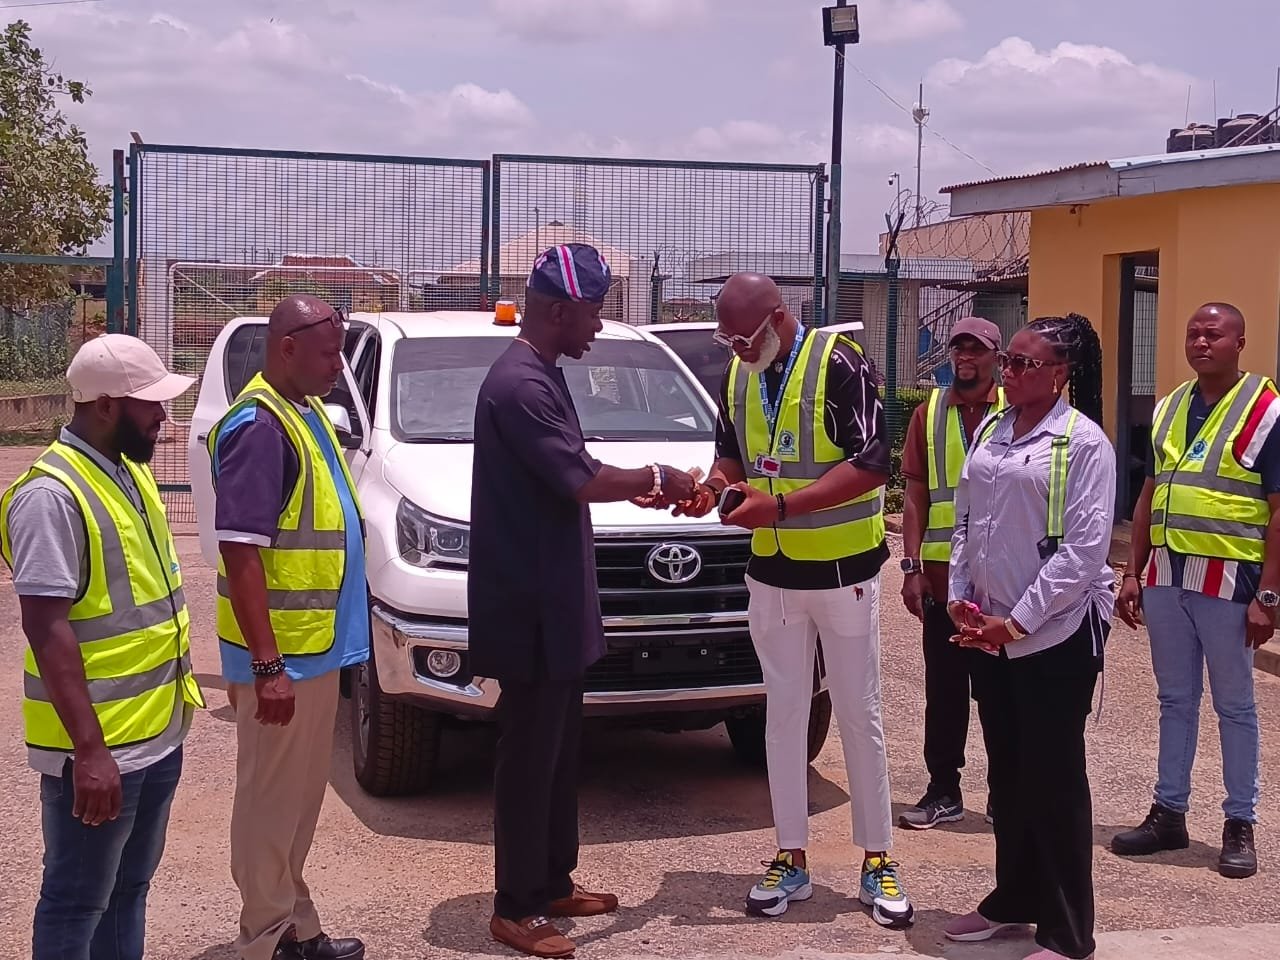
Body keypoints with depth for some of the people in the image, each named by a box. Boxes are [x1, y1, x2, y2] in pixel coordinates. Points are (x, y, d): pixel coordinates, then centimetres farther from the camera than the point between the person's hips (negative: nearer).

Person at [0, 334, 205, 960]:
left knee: (129, 888, 19)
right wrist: (89, 750, -26)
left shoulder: (129, 471, 9)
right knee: (78, 902, 5)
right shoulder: (52, 494, -20)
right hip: (100, 746, -9)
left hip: (158, 732, 9)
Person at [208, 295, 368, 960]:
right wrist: (267, 666, -23)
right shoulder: (258, 426, -18)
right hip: (283, 655, -9)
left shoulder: (306, 412, 11)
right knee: (273, 800, 2)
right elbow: (240, 552, -22)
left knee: (299, 799, 17)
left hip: (316, 646, 9)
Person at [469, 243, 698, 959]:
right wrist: (655, 480, -8)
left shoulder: (544, 376, 13)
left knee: (559, 749, 17)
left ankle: (554, 884, 28)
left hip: (556, 602, 10)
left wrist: (639, 489, 8)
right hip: (530, 605, -10)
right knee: (529, 756, -1)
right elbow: (582, 481, -23)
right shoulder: (519, 384, -20)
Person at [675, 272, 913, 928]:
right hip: (772, 573, 5)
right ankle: (791, 859, 19)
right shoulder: (737, 376, 3)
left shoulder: (839, 364, -16)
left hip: (843, 571, -5)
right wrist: (712, 487, -10)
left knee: (859, 716, 4)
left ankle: (878, 862, 15)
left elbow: (872, 464, -22)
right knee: (784, 714, 9)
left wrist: (780, 505, -28)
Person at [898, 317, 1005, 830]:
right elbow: (916, 496, 7)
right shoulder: (928, 413, 8)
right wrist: (912, 567, 0)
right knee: (943, 689, 7)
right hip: (943, 574, 2)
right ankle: (943, 792, 16)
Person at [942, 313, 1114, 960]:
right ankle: (1014, 897, 30)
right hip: (988, 629, 6)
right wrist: (959, 596, 2)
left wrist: (1017, 621, -16)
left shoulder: (1083, 442, -11)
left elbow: (1084, 549, -15)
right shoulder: (990, 432, 9)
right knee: (1005, 770, 15)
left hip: (1055, 634, -6)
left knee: (1054, 779, 1)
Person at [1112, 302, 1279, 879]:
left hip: (1228, 578, -5)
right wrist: (1133, 573, 10)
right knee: (1175, 700, 13)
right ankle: (1169, 813, 22)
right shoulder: (1169, 407, 11)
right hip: (1166, 576, 5)